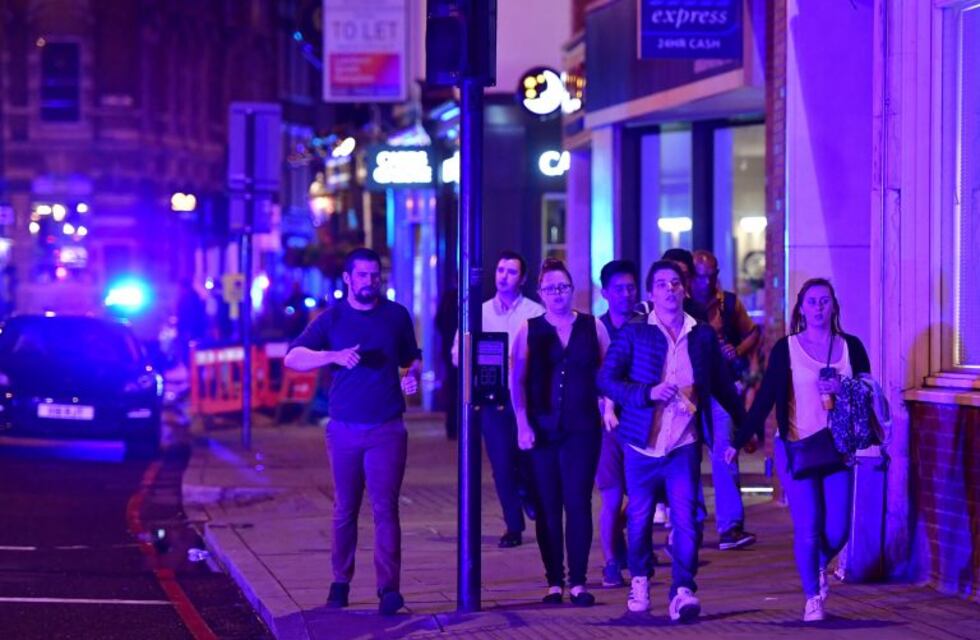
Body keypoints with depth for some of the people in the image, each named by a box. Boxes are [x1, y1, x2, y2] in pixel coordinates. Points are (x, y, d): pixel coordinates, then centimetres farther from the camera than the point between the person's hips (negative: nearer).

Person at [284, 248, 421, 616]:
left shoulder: (396, 316, 7)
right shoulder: (332, 318, 3)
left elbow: (412, 358, 19)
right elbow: (292, 358, -6)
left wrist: (412, 374, -5)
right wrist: (334, 356, -22)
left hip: (387, 429, -1)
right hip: (344, 429, 1)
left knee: (385, 508, -9)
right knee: (345, 510, 8)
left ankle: (389, 588, -11)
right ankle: (340, 583, 17)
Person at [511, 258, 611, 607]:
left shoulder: (592, 326, 7)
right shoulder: (529, 330, 5)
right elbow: (517, 381, 2)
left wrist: (609, 408, -6)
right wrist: (523, 423, -7)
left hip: (582, 428, -1)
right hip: (542, 429, 1)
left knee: (578, 503, -6)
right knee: (547, 506, 2)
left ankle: (577, 582, -2)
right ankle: (554, 582, 7)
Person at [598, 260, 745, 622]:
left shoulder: (702, 335, 8)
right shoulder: (633, 332, 1)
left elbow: (723, 386, 17)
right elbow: (606, 380, -3)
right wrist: (648, 393, -16)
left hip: (684, 445, 0)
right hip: (642, 443, 0)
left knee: (686, 518, -12)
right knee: (639, 518, 9)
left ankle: (683, 592, -13)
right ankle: (640, 580, 31)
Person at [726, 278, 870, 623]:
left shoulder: (851, 347, 6)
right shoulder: (785, 348, -1)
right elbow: (765, 398, -2)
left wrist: (842, 388, -16)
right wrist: (739, 440, -8)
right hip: (795, 448, -2)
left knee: (837, 529, 0)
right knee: (807, 527, -6)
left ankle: (820, 566, 34)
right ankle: (812, 598, 9)